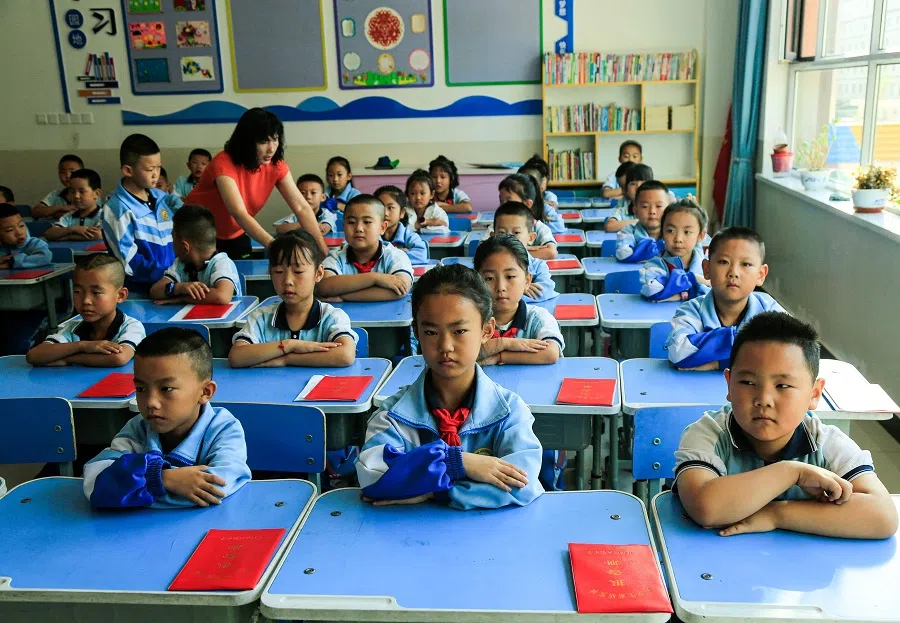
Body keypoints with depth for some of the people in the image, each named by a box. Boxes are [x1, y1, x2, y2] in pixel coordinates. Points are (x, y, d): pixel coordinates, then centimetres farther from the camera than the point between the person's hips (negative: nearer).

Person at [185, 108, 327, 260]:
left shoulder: (276, 166, -15)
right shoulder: (224, 164, -31)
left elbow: (301, 207, -19)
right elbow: (239, 214, -42)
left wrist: (323, 249, -32)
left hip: (235, 235, 4)